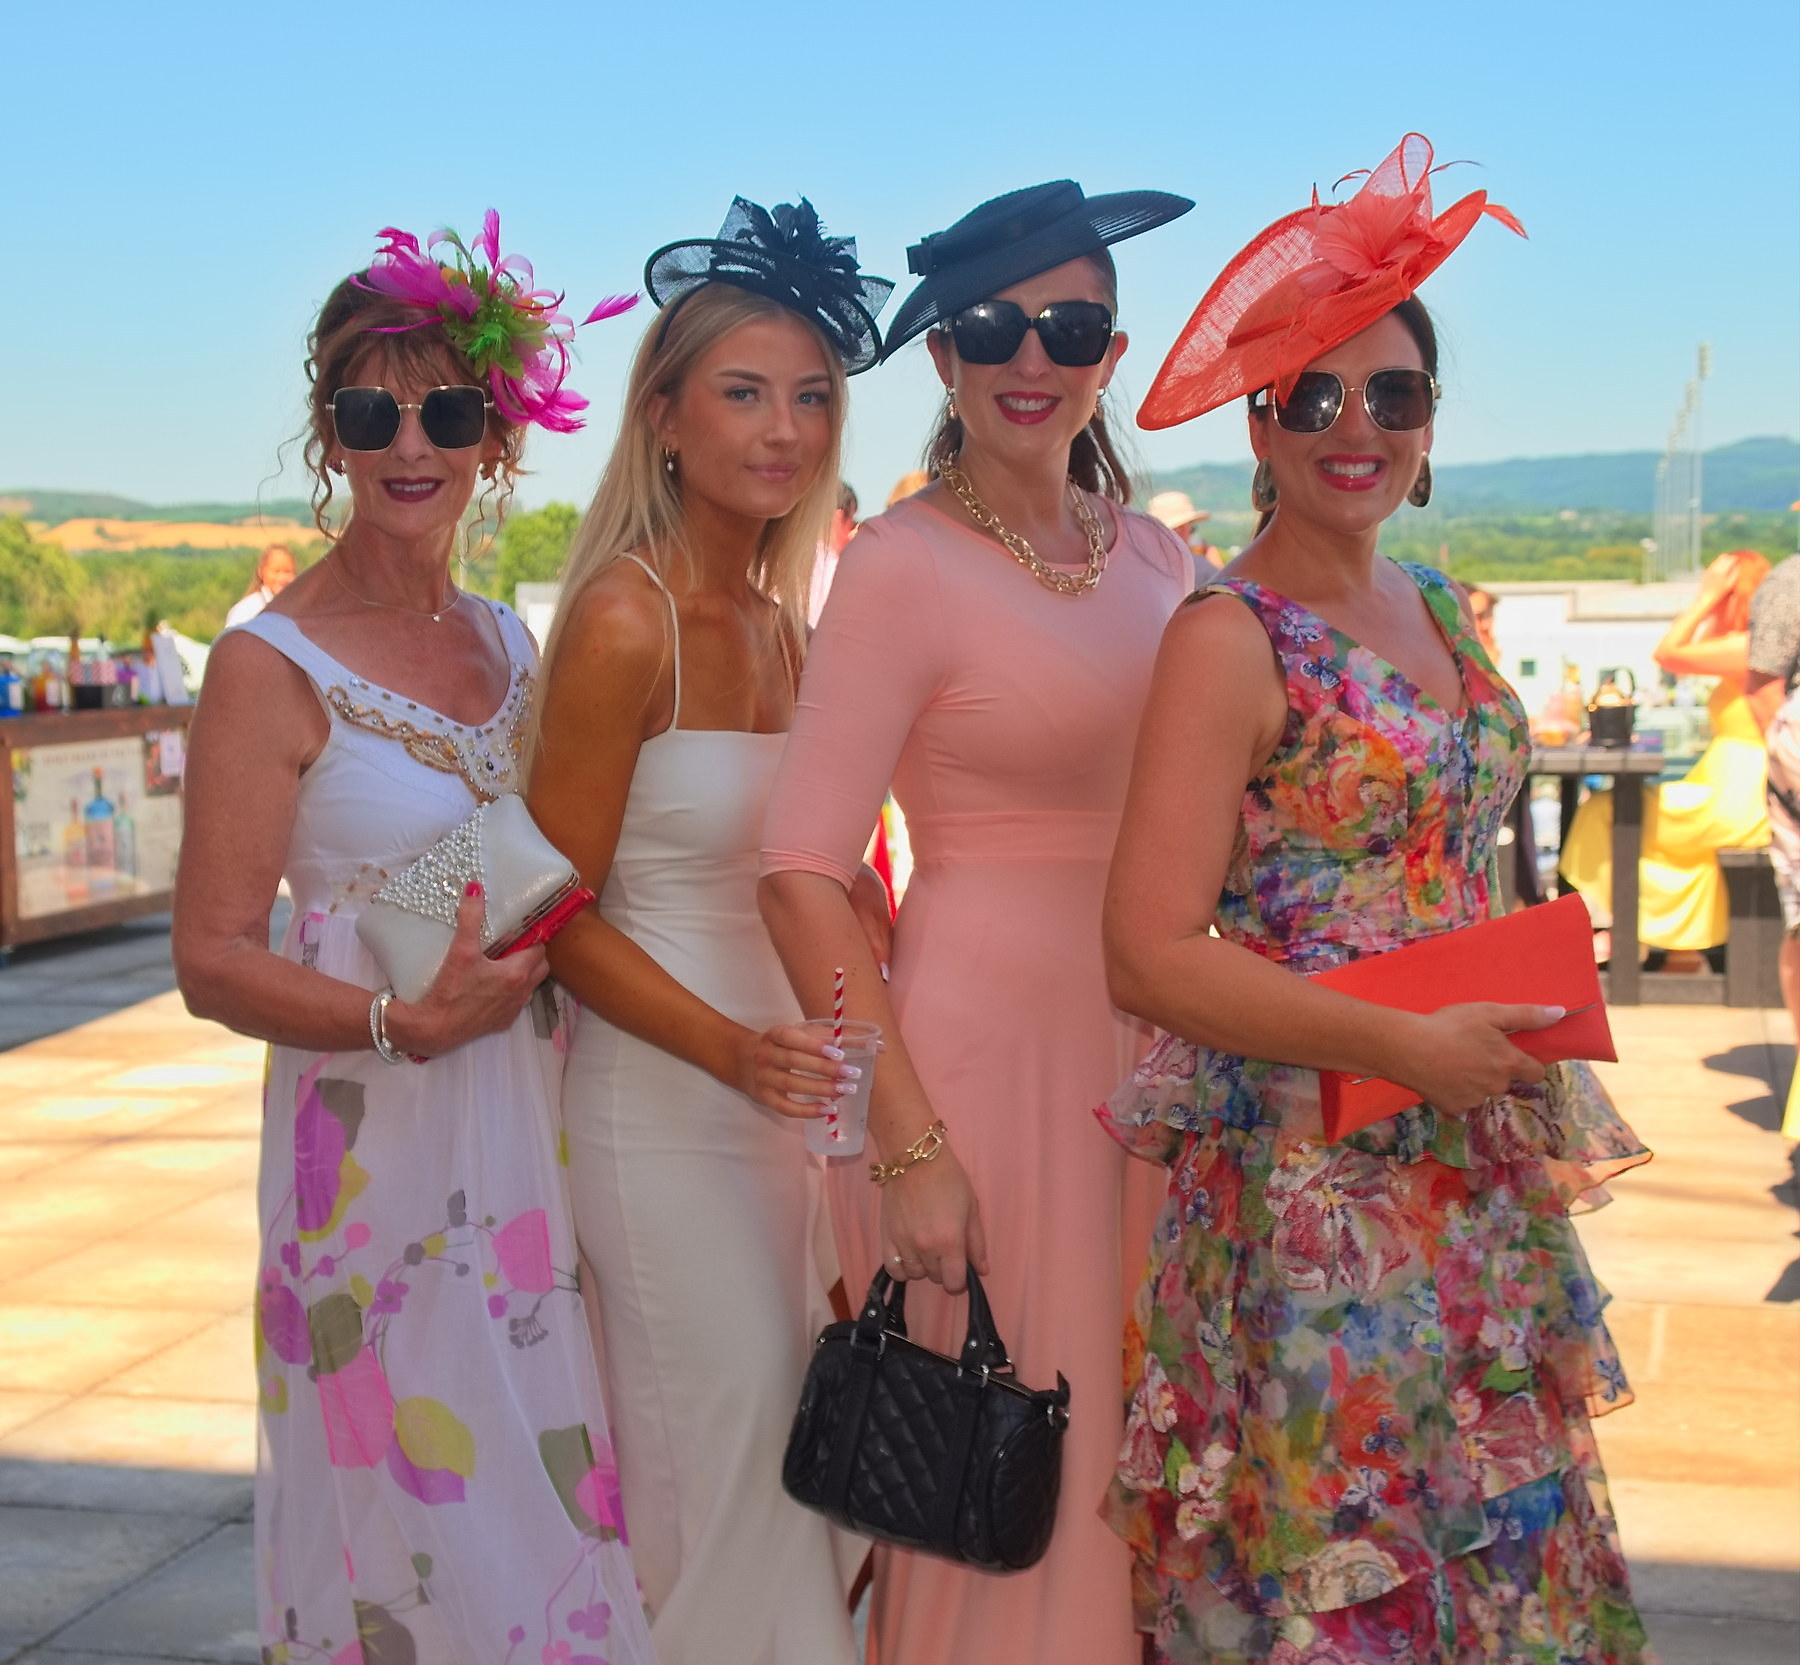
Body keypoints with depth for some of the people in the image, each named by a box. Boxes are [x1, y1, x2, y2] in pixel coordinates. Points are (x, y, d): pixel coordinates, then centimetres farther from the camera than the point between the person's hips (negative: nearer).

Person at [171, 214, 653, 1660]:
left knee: (555, 1495, 14)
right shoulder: (272, 667, -10)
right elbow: (215, 961, -12)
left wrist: (544, 961, 1)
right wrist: (410, 1024, -24)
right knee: (420, 1520, 3)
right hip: (379, 1145, -6)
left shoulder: (506, 644, 9)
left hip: (537, 1116, 6)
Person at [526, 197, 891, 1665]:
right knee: (727, 1488, 0)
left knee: (809, 1474, 16)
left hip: (785, 1101, 8)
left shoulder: (782, 625, 10)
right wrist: (734, 1052, -26)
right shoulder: (623, 622, -15)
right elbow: (556, 916, -15)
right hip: (662, 1115, -8)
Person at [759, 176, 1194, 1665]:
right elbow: (803, 874, -15)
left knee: (1125, 1464, 17)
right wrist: (907, 1145, -18)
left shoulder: (1157, 559, 8)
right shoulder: (903, 567, -11)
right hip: (974, 1056, -6)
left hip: (1143, 1059, 6)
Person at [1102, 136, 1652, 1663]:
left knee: (1501, 1534, 16)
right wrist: (1405, 1044, -23)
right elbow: (1152, 955, -18)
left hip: (1475, 1166, 7)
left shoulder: (1439, 610, 11)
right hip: (1311, 1178, -7)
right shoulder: (1230, 638, -13)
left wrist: (1533, 1067, 14)